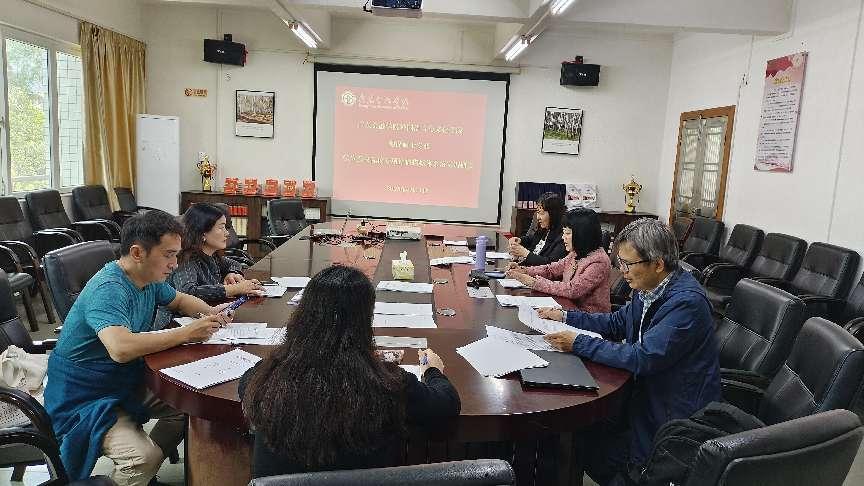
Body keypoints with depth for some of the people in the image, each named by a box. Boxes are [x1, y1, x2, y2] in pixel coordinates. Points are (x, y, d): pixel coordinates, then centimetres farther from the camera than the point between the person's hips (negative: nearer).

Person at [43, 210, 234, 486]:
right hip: (84, 401, -9)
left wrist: (209, 313, -1)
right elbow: (120, 348, -44)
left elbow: (180, 300, 20)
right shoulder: (107, 290, -27)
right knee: (143, 457, -29)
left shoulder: (148, 278, 1)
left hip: (128, 384, 9)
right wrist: (187, 333, -33)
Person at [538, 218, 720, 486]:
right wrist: (566, 316, 4)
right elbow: (616, 324, 15)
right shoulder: (649, 287, 0)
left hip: (674, 411, -8)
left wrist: (579, 343, -25)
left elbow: (643, 358, -29)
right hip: (645, 389, 8)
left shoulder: (687, 302, -26)